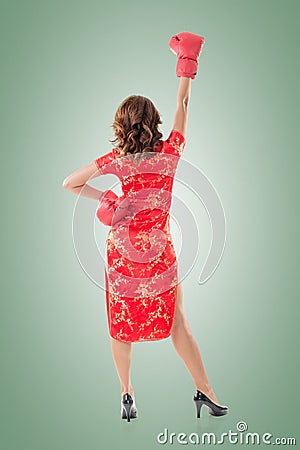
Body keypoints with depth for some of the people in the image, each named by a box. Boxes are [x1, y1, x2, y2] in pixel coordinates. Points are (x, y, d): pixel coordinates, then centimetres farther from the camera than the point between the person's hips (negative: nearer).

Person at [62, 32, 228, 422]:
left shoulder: (116, 160, -6)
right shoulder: (170, 153, -6)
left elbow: (69, 183, -1)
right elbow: (183, 106, 7)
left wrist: (102, 197, 6)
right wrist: (187, 62, 15)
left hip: (121, 251, 0)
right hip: (160, 254, 0)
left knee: (122, 324, 12)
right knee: (176, 321, 10)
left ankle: (127, 394, 23)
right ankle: (204, 391, 14)